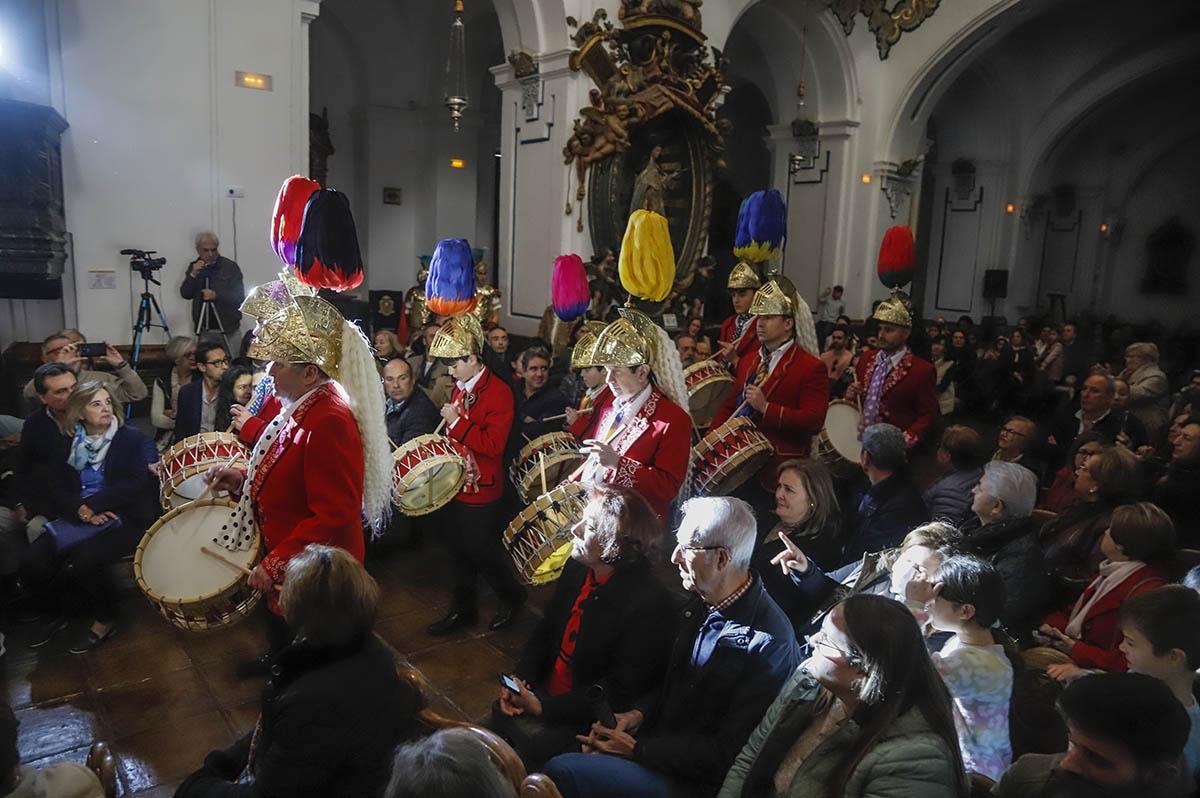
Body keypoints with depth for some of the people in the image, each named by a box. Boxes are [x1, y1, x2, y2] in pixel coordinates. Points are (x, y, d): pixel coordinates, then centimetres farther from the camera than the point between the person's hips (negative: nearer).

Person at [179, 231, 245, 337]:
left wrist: (216, 295, -22)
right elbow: (185, 294, 1)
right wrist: (193, 274, -13)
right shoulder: (193, 267, 9)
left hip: (227, 327, -3)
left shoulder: (230, 266, -3)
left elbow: (240, 296, -8)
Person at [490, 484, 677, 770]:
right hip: (543, 692, 7)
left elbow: (621, 690, -20)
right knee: (501, 713, -12)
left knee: (531, 740, -23)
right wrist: (519, 680, -7)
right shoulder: (577, 568, -3)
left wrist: (543, 707, -21)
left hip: (591, 718, -6)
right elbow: (544, 631, 10)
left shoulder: (651, 604, -24)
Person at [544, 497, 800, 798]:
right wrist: (638, 714, -3)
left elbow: (727, 754, -21)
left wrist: (637, 749, -18)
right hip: (659, 736, 8)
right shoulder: (702, 604, 1)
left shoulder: (768, 642, -26)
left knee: (561, 771, -21)